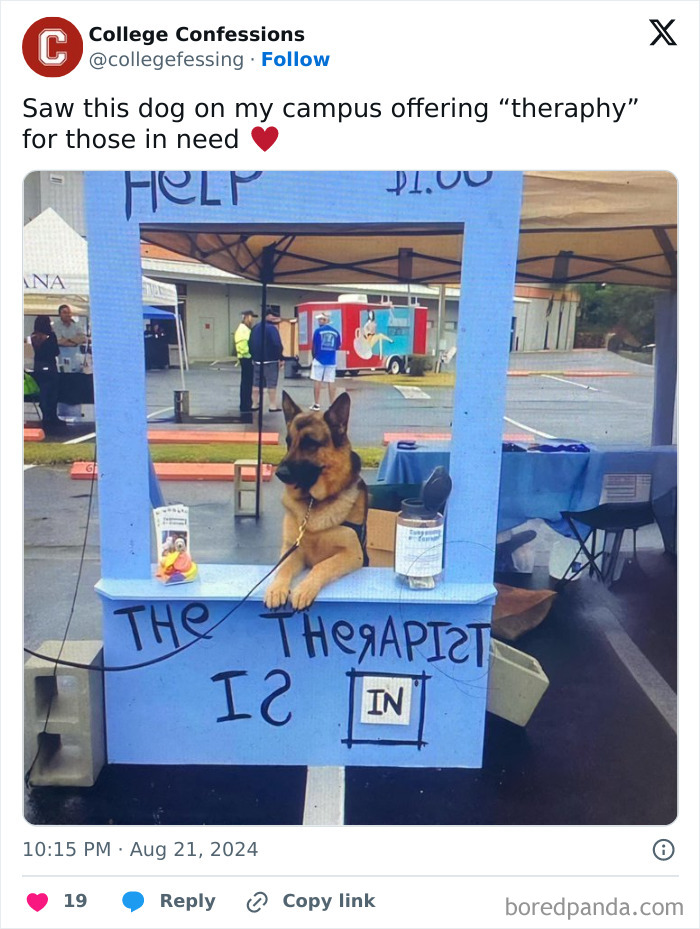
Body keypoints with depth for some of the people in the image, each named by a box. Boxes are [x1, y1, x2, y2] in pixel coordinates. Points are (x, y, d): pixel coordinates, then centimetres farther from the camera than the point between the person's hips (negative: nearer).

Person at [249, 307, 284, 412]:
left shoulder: (255, 328, 11)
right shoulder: (272, 328, -14)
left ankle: (255, 404, 17)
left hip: (257, 360, 7)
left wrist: (253, 356, 21)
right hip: (270, 361, -7)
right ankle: (273, 405, 1)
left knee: (257, 383, 12)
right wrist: (280, 358, -11)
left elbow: (250, 343, 15)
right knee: (272, 384, -1)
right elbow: (277, 345, -21)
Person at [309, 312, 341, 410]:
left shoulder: (318, 331, -7)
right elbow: (337, 347, 9)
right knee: (331, 382, 4)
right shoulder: (336, 332, 3)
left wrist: (314, 357, 12)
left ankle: (316, 404, 7)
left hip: (319, 360, -3)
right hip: (331, 361, 3)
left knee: (317, 381, 5)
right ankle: (332, 405, 5)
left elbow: (314, 346, -4)